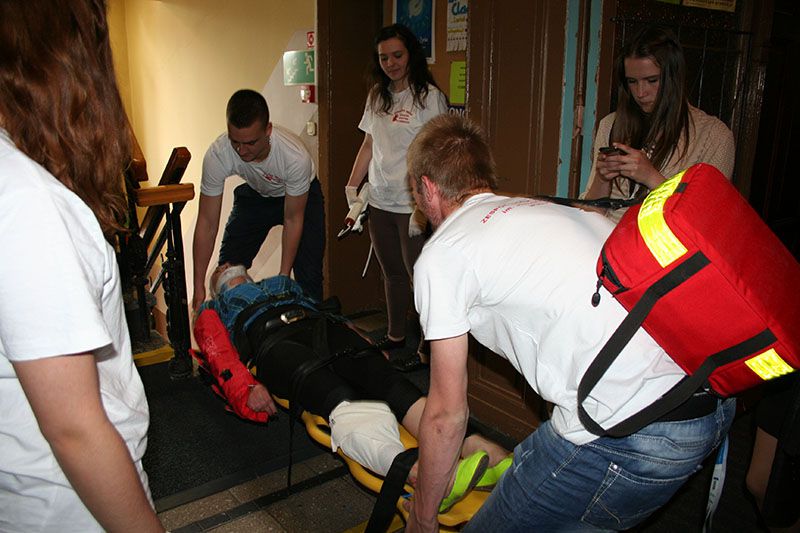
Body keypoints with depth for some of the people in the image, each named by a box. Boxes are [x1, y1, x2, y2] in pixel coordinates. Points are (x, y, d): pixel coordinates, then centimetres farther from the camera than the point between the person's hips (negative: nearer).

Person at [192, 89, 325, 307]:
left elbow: (293, 219, -25)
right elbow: (207, 223, -25)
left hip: (302, 195, -2)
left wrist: (283, 278, -24)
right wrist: (198, 288, -25)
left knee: (309, 275, -14)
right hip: (254, 195, 3)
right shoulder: (216, 155, -32)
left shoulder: (296, 157, -39)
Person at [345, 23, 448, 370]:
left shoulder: (429, 96, -7)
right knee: (392, 274, 17)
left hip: (412, 206, -6)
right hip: (379, 202, 7)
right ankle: (395, 336, 32)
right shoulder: (377, 96, 13)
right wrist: (351, 187, 10)